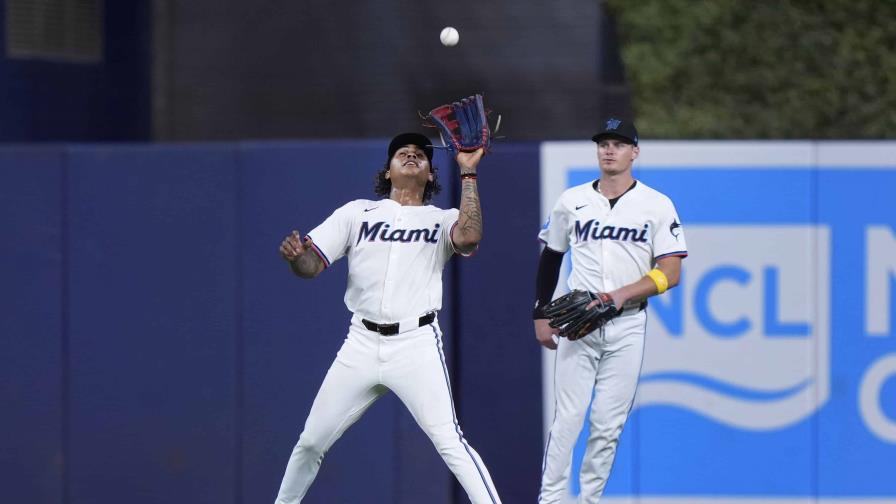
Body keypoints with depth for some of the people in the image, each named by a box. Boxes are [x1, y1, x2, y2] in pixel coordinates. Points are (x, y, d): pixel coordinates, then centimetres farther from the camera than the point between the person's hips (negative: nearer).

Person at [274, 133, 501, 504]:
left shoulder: (442, 220, 7)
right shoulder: (357, 212, 12)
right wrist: (295, 255, -19)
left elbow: (469, 237, -17)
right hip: (362, 344, 3)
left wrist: (467, 173, -13)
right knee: (310, 442, 8)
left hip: (417, 344, -3)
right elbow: (311, 265, 5)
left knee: (449, 442, -16)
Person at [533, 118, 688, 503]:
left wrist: (622, 294, -18)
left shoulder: (658, 206, 0)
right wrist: (540, 315, 12)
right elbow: (550, 258, 17)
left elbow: (670, 273, -6)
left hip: (627, 327, -1)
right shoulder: (571, 201, 7)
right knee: (567, 419, -6)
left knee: (608, 424, -1)